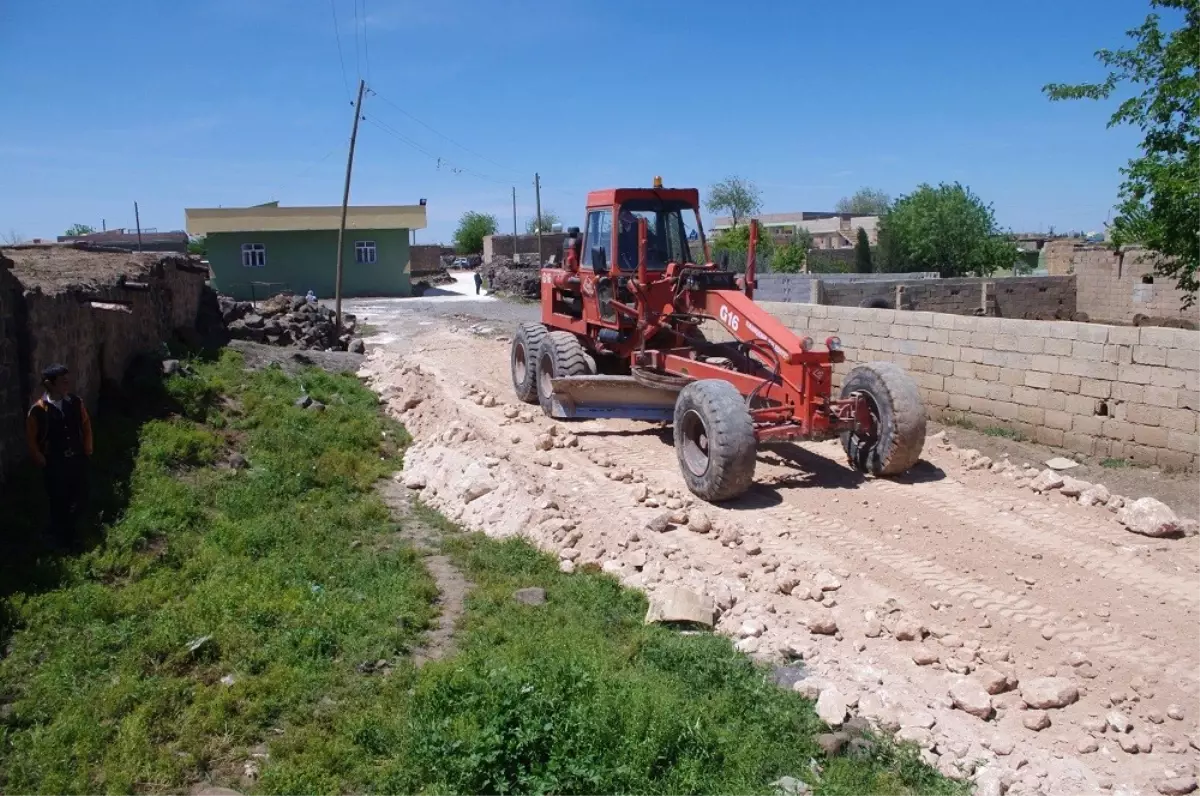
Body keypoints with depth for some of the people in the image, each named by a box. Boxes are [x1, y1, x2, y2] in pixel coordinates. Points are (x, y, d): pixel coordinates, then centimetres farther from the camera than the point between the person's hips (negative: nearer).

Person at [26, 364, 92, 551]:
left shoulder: (76, 402, -9)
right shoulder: (38, 410, -20)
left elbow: (86, 425, 8)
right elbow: (31, 439, -8)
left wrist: (87, 449, 8)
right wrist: (41, 461, -5)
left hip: (78, 460, 4)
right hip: (54, 464, -4)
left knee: (80, 500, 15)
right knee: (59, 503, 11)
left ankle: (69, 528, 43)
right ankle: (60, 539, 31)